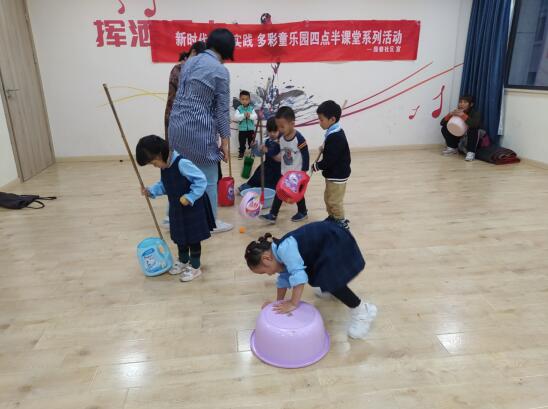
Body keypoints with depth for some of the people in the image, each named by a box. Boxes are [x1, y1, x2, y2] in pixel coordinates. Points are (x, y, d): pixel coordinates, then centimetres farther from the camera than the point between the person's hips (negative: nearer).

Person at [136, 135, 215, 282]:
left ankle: (195, 267, 20)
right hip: (177, 209, 9)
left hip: (192, 208, -8)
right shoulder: (165, 166, 1)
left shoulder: (182, 163, -27)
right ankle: (183, 261, 41)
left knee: (193, 238, 5)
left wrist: (189, 197, -28)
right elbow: (164, 185, 15)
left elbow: (201, 180, -26)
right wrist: (151, 190, 0)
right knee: (180, 236, 21)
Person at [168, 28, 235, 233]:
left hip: (177, 125, 8)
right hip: (199, 129, -7)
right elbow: (222, 109, -8)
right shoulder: (220, 71, -9)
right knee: (209, 179, 6)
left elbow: (181, 95, 17)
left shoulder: (189, 62, 13)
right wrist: (224, 141, -3)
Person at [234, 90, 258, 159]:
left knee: (251, 142, 13)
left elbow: (255, 116, -13)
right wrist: (243, 115, -29)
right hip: (242, 129, -1)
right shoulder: (238, 109, -6)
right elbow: (236, 117, -18)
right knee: (242, 142, 8)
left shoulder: (252, 108, -2)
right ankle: (241, 152, 23)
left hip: (251, 129, 1)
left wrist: (250, 116, -32)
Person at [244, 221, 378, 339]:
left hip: (338, 242, -10)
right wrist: (279, 302, 11)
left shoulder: (284, 248, -29)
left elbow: (298, 275, -32)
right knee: (312, 273, 25)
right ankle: (329, 287, 54)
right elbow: (284, 277, 11)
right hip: (325, 247, 10)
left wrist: (293, 303, -25)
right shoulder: (281, 253, 2)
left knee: (330, 280, -19)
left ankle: (362, 310, -3)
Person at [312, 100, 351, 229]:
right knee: (328, 198, 22)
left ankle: (341, 224, 18)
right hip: (334, 174, 10)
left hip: (337, 175, -10)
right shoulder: (335, 133, 5)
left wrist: (316, 166, -13)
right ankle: (332, 219, 37)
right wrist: (324, 149, 3)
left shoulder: (335, 137, -27)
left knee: (335, 201, 3)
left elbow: (329, 161, -28)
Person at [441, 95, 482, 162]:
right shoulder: (457, 112, -5)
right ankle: (453, 148, 8)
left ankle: (471, 153, -28)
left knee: (472, 129, -36)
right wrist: (450, 115, -27)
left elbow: (475, 124, -41)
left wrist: (463, 115, -43)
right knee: (444, 128, -8)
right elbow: (442, 123, -10)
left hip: (473, 139, -5)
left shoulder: (476, 113, -18)